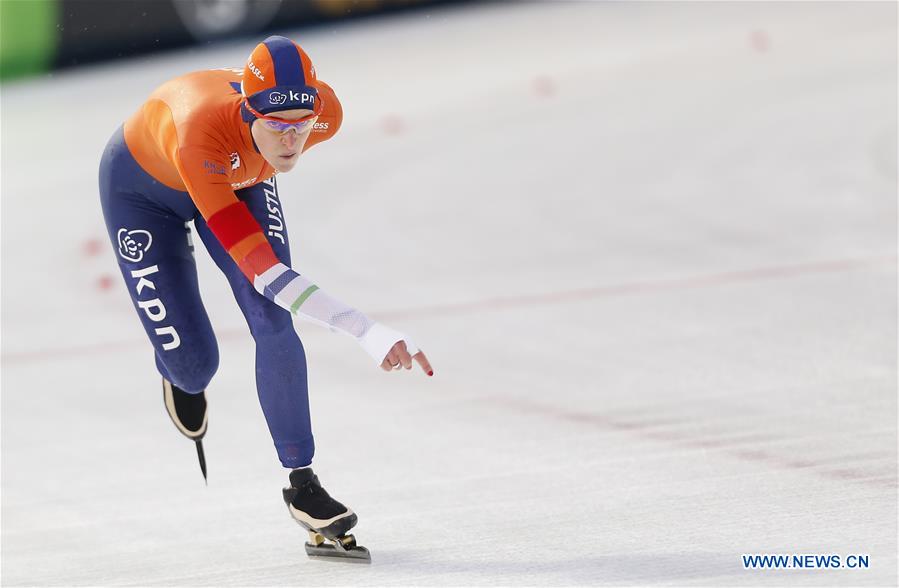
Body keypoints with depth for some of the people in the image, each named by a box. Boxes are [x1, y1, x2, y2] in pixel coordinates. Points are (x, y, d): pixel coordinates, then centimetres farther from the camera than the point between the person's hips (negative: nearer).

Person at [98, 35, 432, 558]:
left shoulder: (324, 113, -34)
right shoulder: (200, 135, -50)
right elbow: (261, 271, -52)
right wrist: (366, 331, -60)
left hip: (240, 179, 4)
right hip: (143, 186, -4)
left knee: (274, 327, -13)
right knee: (194, 364, -3)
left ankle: (302, 480, 4)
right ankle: (183, 382, 37)